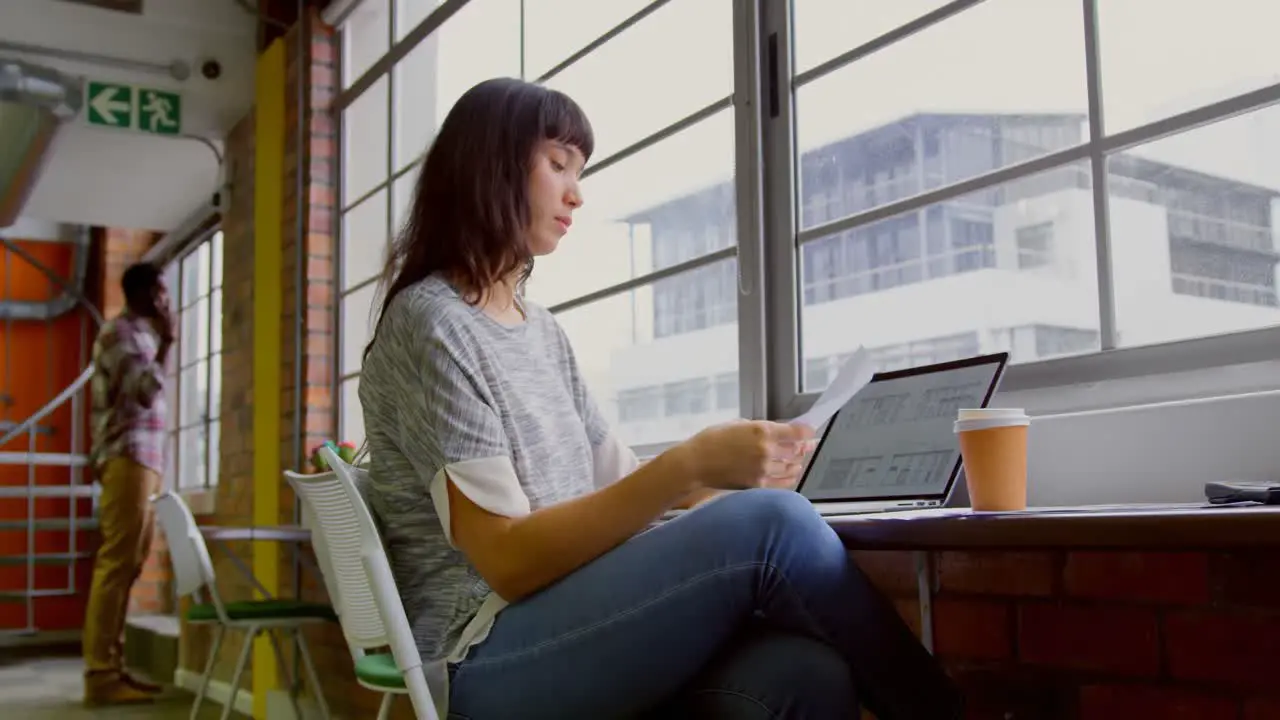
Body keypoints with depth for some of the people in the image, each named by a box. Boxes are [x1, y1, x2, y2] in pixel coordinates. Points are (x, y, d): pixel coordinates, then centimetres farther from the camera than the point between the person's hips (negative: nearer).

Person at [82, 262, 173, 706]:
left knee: (126, 567, 7)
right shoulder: (120, 332, -6)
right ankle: (101, 675, -12)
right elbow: (144, 392, -17)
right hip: (128, 459, -10)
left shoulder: (140, 335, 23)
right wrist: (166, 343, -10)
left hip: (143, 460, 10)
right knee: (117, 565, -12)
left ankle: (111, 668, 10)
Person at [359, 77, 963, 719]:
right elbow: (509, 561, -16)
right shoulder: (430, 324, -8)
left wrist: (734, 474, -4)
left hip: (568, 632, 7)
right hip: (484, 665, -7)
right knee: (770, 525, -26)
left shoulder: (542, 331, 18)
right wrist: (688, 463, -23)